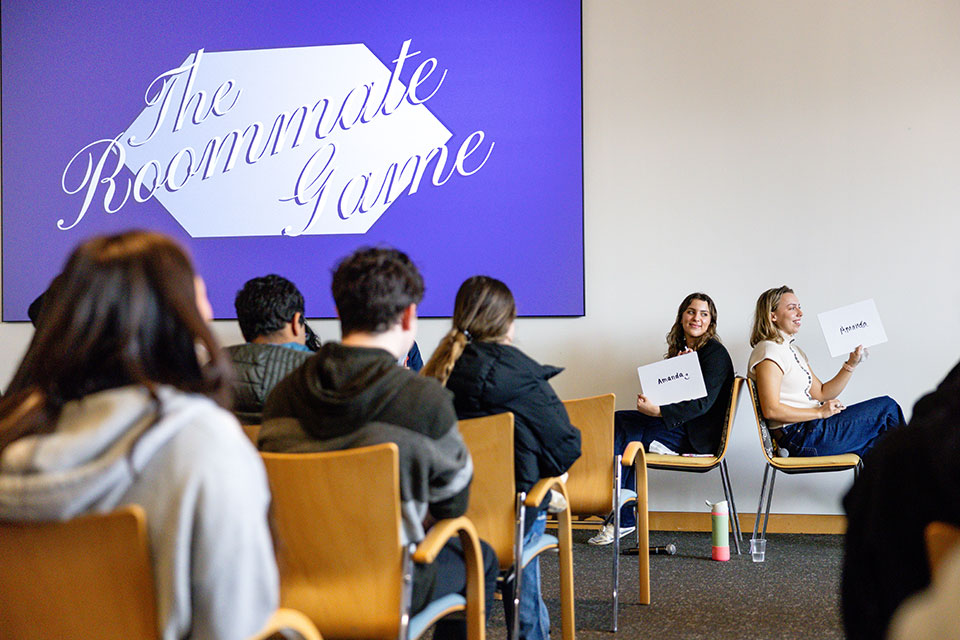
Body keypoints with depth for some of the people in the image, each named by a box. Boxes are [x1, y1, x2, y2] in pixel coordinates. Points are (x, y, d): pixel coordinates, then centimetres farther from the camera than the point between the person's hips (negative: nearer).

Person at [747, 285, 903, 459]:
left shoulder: (793, 351, 19)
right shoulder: (768, 351, -12)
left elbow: (821, 393, 14)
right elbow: (771, 410, -21)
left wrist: (851, 364, 4)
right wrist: (819, 413, -17)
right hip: (799, 436, -9)